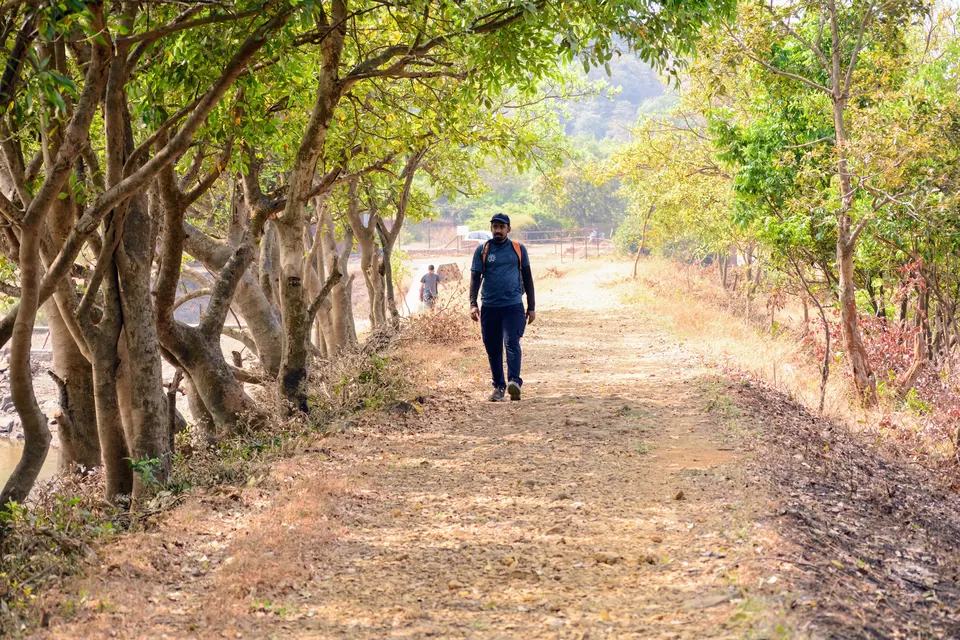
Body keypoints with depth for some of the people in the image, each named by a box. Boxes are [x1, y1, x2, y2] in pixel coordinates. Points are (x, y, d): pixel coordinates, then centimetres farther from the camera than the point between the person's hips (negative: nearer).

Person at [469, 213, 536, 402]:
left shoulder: (518, 249, 8)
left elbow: (527, 278, 13)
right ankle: (498, 387, 14)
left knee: (512, 343, -18)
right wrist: (473, 304, -9)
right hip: (489, 307, 2)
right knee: (493, 349, 5)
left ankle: (514, 381, -27)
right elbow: (475, 278, 4)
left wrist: (531, 307, 10)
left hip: (513, 305, -2)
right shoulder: (482, 250, 7)